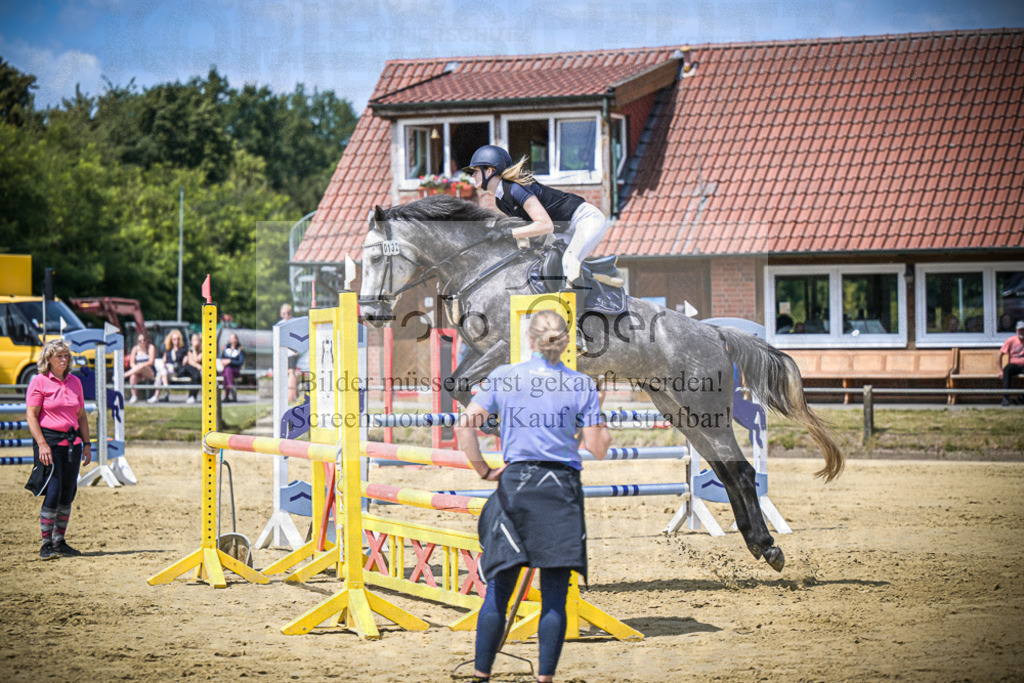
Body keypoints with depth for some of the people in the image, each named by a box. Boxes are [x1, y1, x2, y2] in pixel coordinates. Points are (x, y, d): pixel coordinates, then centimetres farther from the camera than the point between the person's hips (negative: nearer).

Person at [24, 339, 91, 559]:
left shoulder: (75, 382, 13)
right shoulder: (39, 381, -3)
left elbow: (81, 416, 18)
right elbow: (31, 416, -8)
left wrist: (86, 444, 12)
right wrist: (42, 444, -17)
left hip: (72, 442, 6)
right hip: (49, 441, -6)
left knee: (68, 494, 6)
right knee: (53, 493, -11)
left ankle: (59, 541, 16)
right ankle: (46, 545, -5)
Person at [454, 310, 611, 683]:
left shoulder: (503, 377, 4)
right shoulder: (582, 385, 1)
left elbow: (465, 425, -4)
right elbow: (599, 448, 1)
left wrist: (482, 469, 5)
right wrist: (597, 413, 18)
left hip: (515, 483, 1)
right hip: (562, 488, -1)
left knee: (498, 592, 6)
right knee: (554, 596, 3)